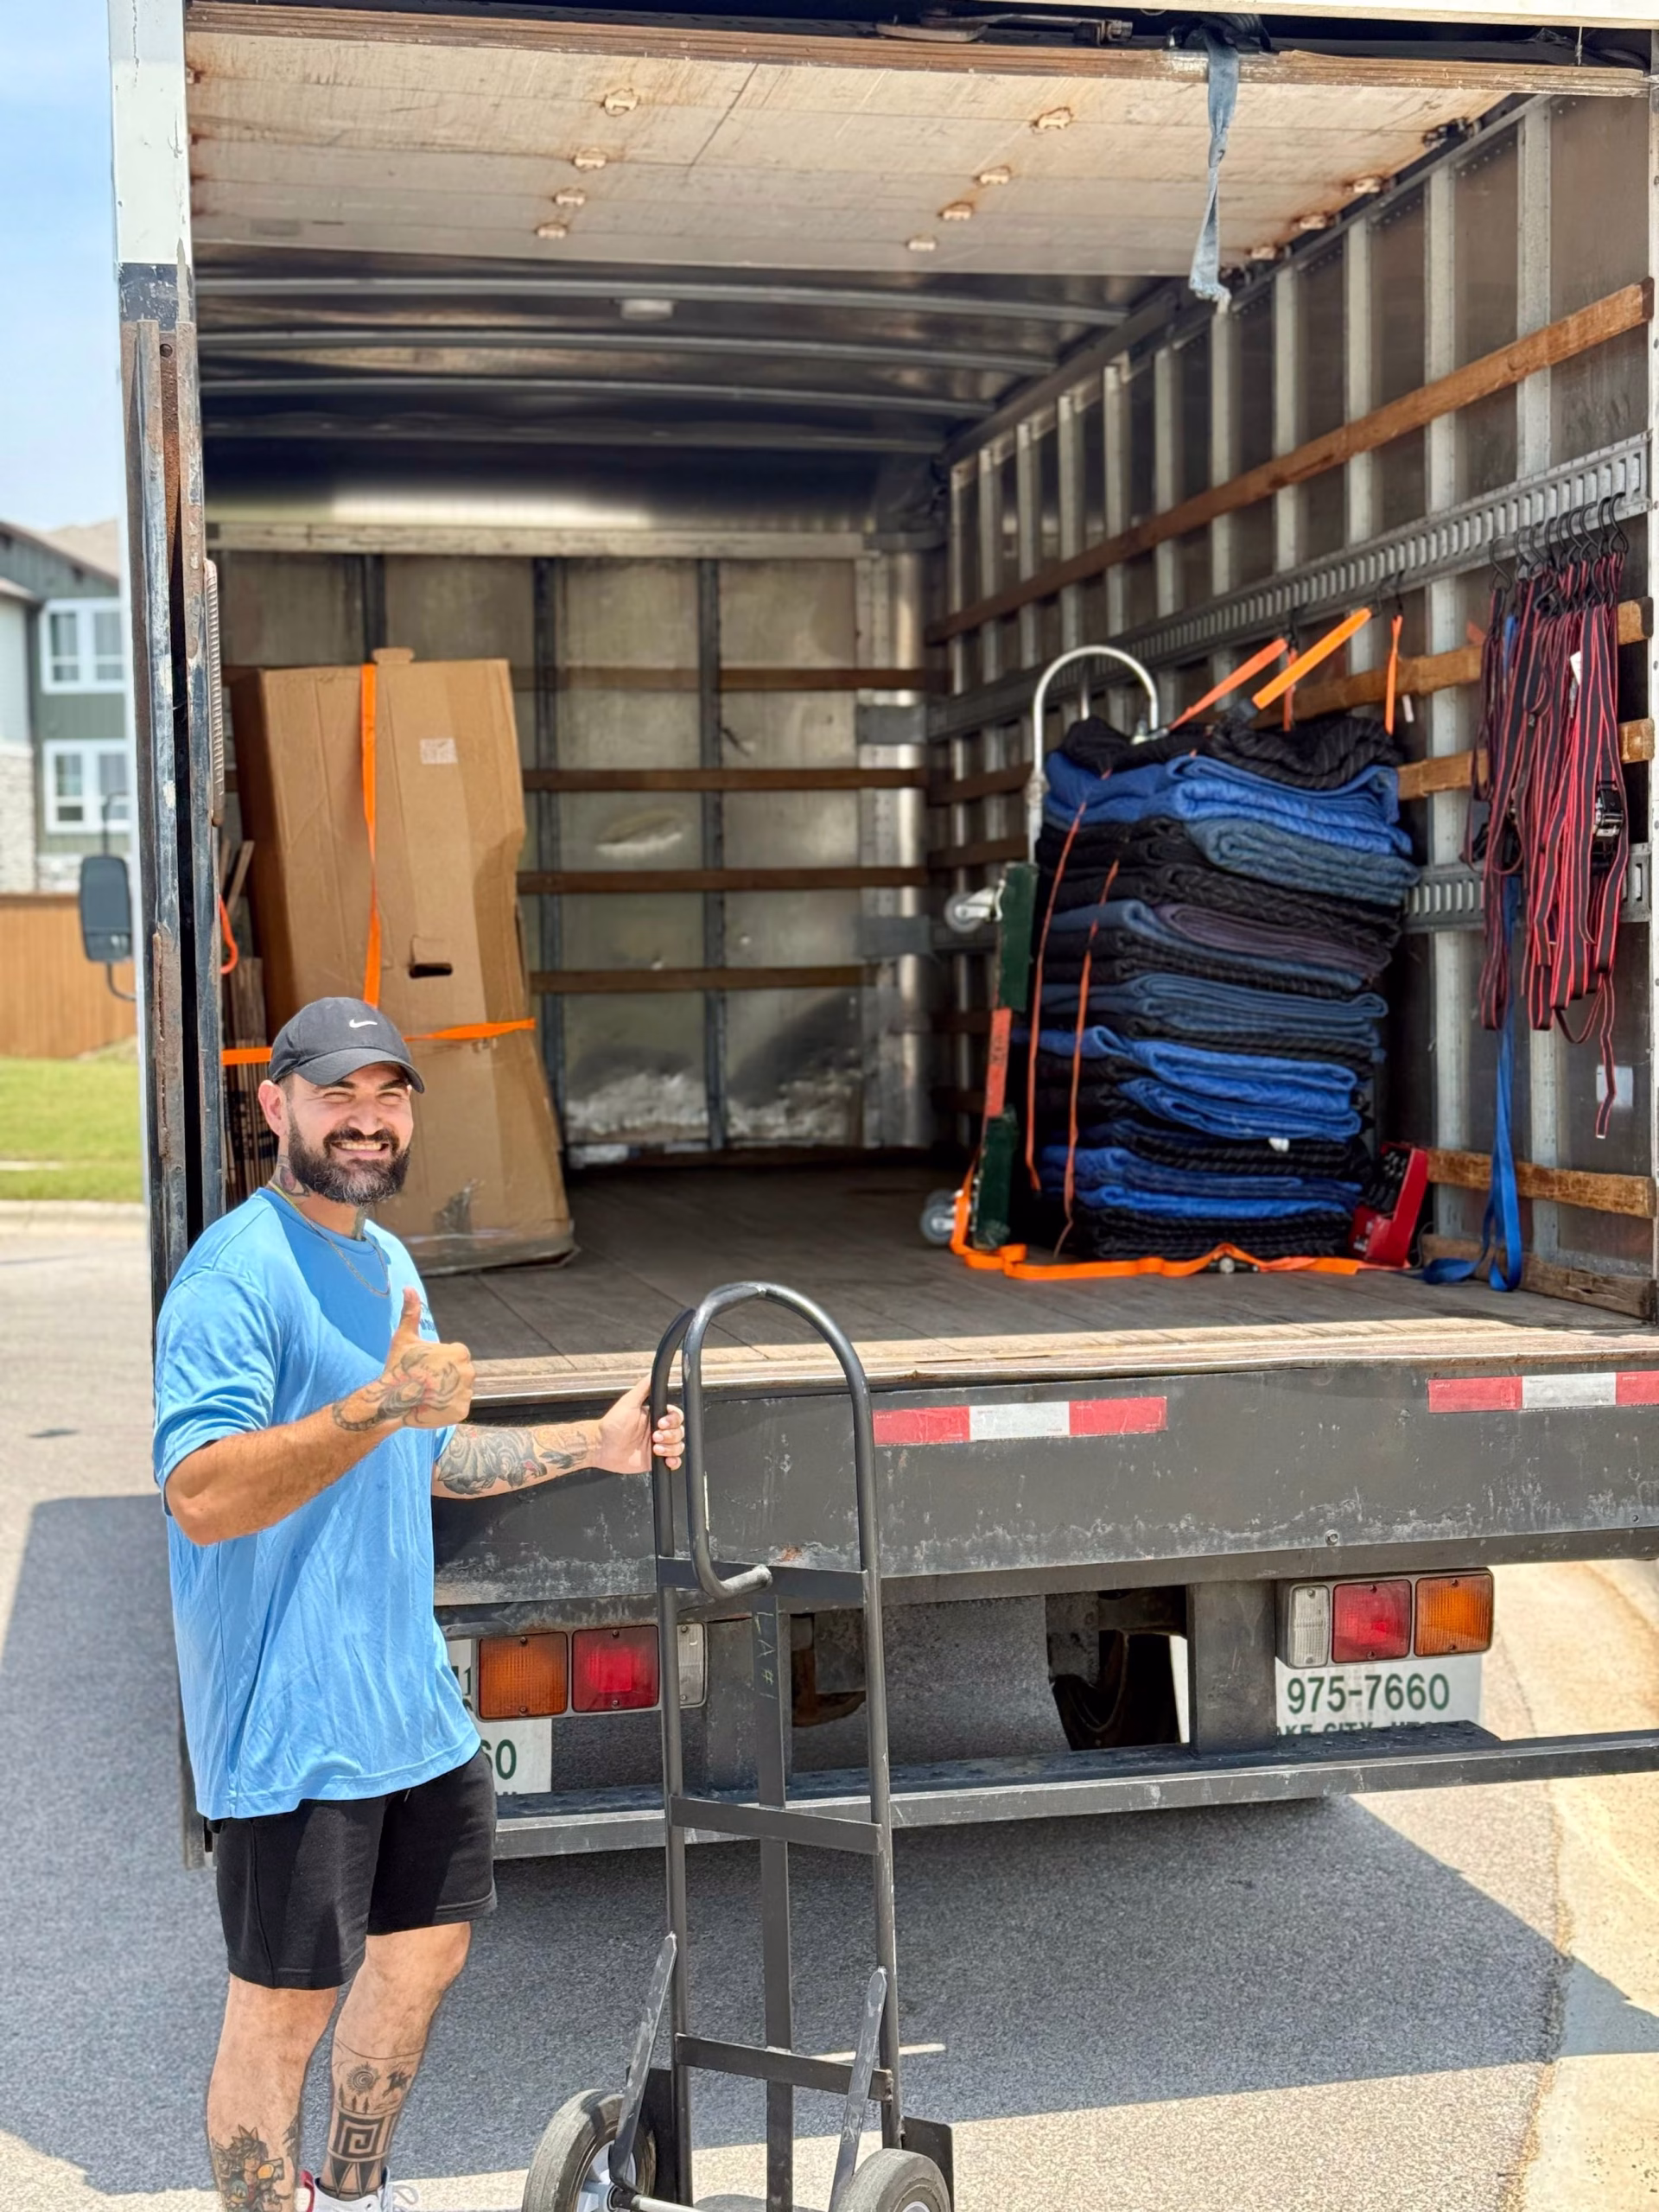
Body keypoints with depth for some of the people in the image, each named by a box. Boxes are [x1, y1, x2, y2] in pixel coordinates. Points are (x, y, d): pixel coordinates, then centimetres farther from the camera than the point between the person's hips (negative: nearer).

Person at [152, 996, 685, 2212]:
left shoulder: (387, 1262, 13)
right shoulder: (236, 1275, -17)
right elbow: (200, 1496, -28)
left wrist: (594, 1444, 19)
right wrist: (379, 1404, -36)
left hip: (411, 1696, 10)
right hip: (294, 1722, -10)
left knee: (427, 1946, 21)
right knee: (284, 2008, 0)